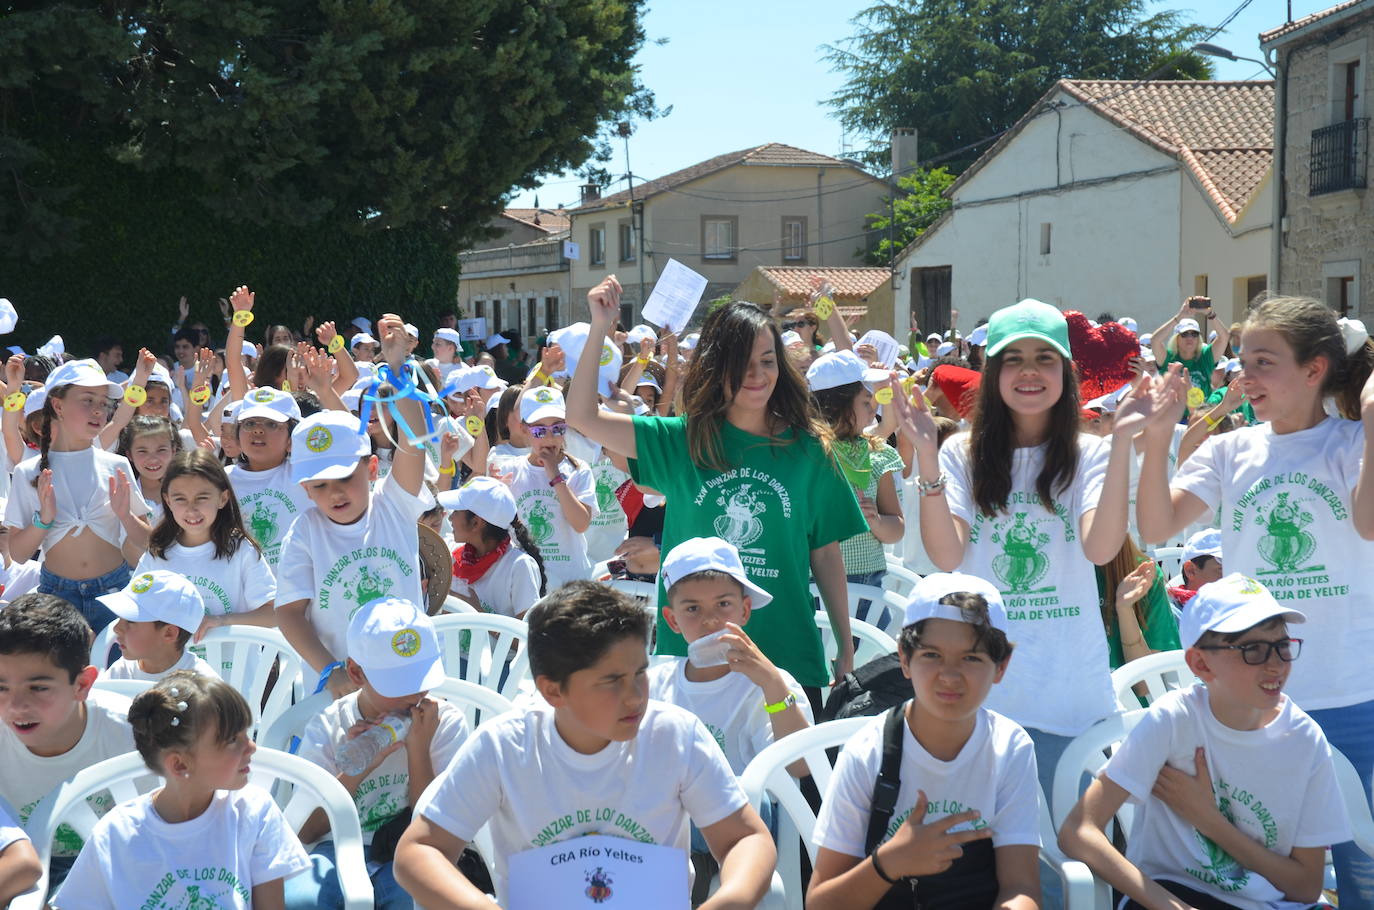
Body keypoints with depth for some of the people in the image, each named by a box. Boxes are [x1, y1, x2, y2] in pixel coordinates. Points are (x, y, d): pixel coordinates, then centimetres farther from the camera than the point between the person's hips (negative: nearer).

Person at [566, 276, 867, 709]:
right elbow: (583, 417, -4)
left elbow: (826, 555, 5)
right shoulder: (682, 442, 1)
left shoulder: (807, 450, 1)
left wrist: (846, 650, 5)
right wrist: (599, 329, -12)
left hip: (788, 658, 0)